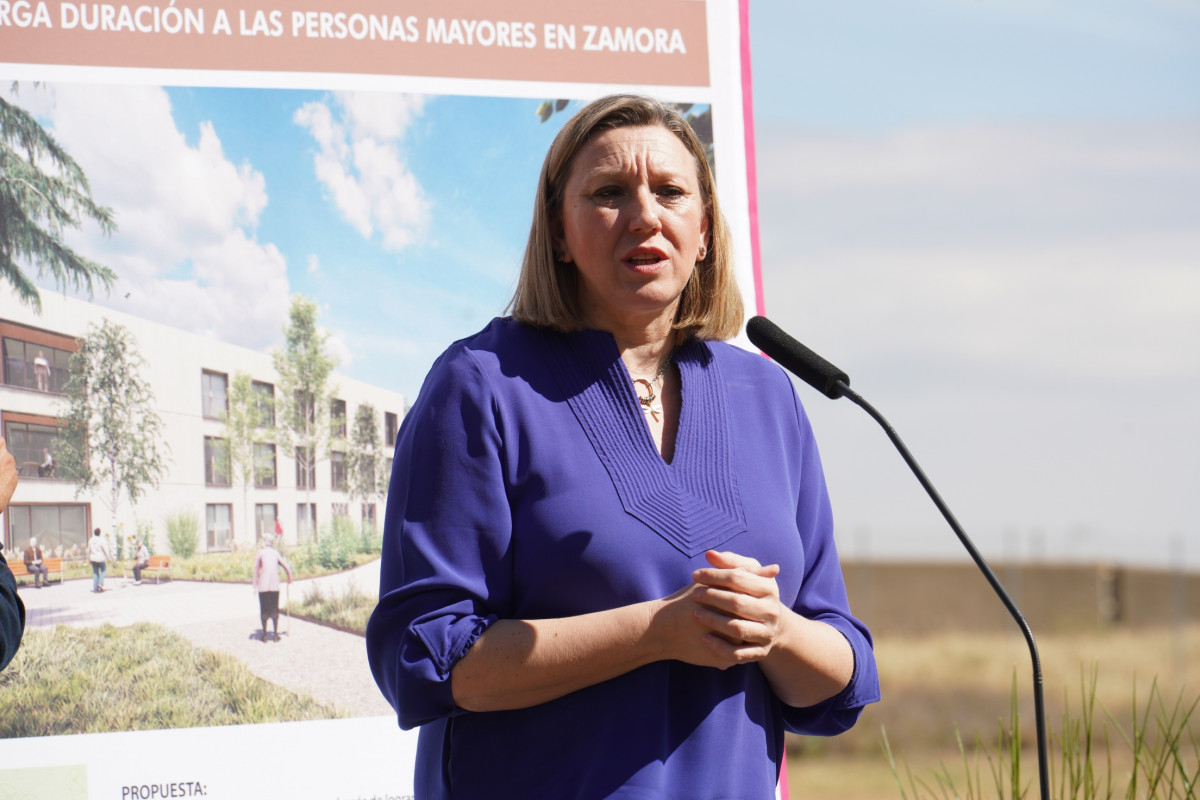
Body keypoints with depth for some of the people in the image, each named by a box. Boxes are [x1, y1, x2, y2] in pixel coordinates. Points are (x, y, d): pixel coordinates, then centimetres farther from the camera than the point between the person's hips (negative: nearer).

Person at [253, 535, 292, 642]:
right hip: (275, 585, 2)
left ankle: (264, 635, 7)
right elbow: (287, 567, 5)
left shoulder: (261, 552, 1)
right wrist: (290, 580, 21)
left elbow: (256, 569, -2)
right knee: (274, 609, 8)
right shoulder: (276, 553, 8)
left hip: (263, 585, -2)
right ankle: (275, 634, 7)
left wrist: (255, 585, 2)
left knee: (264, 609, 5)